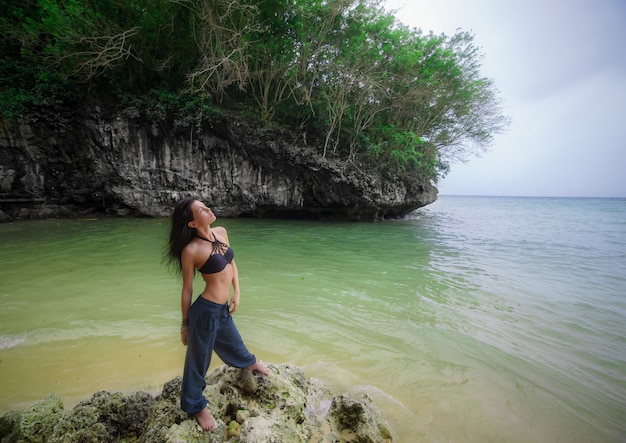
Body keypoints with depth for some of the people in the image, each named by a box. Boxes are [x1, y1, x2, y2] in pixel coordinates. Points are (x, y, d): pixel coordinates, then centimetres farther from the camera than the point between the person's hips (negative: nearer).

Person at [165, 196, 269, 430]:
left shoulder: (221, 232, -1)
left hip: (223, 309, 7)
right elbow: (187, 290, -9)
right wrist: (185, 324, 0)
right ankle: (195, 405, 41)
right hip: (205, 311, -6)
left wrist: (237, 293, 9)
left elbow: (232, 263, 13)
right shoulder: (191, 250, -19)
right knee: (198, 360, 16)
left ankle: (250, 362, 63)